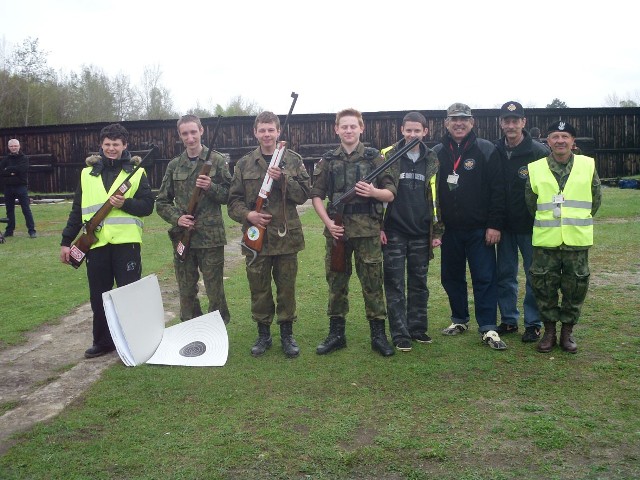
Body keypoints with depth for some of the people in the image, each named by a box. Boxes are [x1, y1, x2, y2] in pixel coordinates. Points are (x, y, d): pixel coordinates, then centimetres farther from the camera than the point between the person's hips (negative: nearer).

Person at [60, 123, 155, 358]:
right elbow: (77, 210, 12)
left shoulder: (136, 172, 4)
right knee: (98, 295, 9)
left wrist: (125, 203, -18)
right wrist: (66, 241, 8)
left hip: (126, 242, -3)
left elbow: (148, 205, -1)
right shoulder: (87, 173, 12)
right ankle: (102, 341, 23)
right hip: (96, 243, 3)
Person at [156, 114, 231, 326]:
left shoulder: (217, 161, 1)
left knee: (215, 291, 1)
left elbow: (229, 195, 0)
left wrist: (211, 187, -18)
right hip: (182, 237, 3)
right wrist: (177, 218, -7)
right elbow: (162, 202, 12)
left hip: (210, 237, -3)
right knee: (186, 292, 11)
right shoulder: (174, 165, 10)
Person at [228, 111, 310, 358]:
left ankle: (287, 334, 23)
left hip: (286, 235, -1)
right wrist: (248, 214, -13)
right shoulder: (244, 164, 5)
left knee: (286, 286, 8)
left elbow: (303, 194, -2)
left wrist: (282, 179, -16)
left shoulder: (293, 160, 3)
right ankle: (263, 334, 25)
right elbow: (234, 200, 6)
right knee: (258, 287, 8)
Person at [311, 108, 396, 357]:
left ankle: (378, 334, 13)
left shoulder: (374, 157, 3)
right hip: (337, 231, 2)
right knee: (336, 283, 9)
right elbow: (317, 196, 7)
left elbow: (391, 194, 4)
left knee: (372, 283, 2)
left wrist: (373, 192, -17)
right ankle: (336, 334, 21)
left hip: (367, 231, -1)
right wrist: (328, 222, -7)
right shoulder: (327, 161, 7)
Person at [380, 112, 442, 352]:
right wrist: (378, 227, -7)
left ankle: (418, 328, 22)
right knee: (395, 285, 1)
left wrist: (437, 231, 7)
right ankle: (400, 334, 8)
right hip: (394, 232, -3)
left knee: (419, 284, 10)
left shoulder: (432, 160, 7)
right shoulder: (388, 156, -1)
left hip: (421, 233, 3)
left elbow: (436, 197, 10)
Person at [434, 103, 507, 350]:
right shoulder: (437, 153, 6)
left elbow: (498, 190, -6)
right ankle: (459, 320, 28)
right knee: (451, 277, 12)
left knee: (485, 278, -1)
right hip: (449, 229, 3)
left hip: (480, 230, -3)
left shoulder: (487, 150, -2)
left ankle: (488, 328, 7)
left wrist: (494, 225, -11)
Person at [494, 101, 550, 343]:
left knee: (534, 275, 5)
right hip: (504, 225, 4)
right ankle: (508, 320, 23)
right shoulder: (494, 151, 1)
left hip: (530, 225, -4)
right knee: (505, 275, 10)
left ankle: (533, 323, 17)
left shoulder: (539, 152, -10)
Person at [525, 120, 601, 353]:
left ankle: (567, 330, 23)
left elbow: (596, 199, 13)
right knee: (544, 285, 4)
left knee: (575, 286, 7)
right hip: (545, 240, 0)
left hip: (577, 240, 0)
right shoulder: (536, 169, 1)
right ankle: (549, 330, 20)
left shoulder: (588, 165, 2)